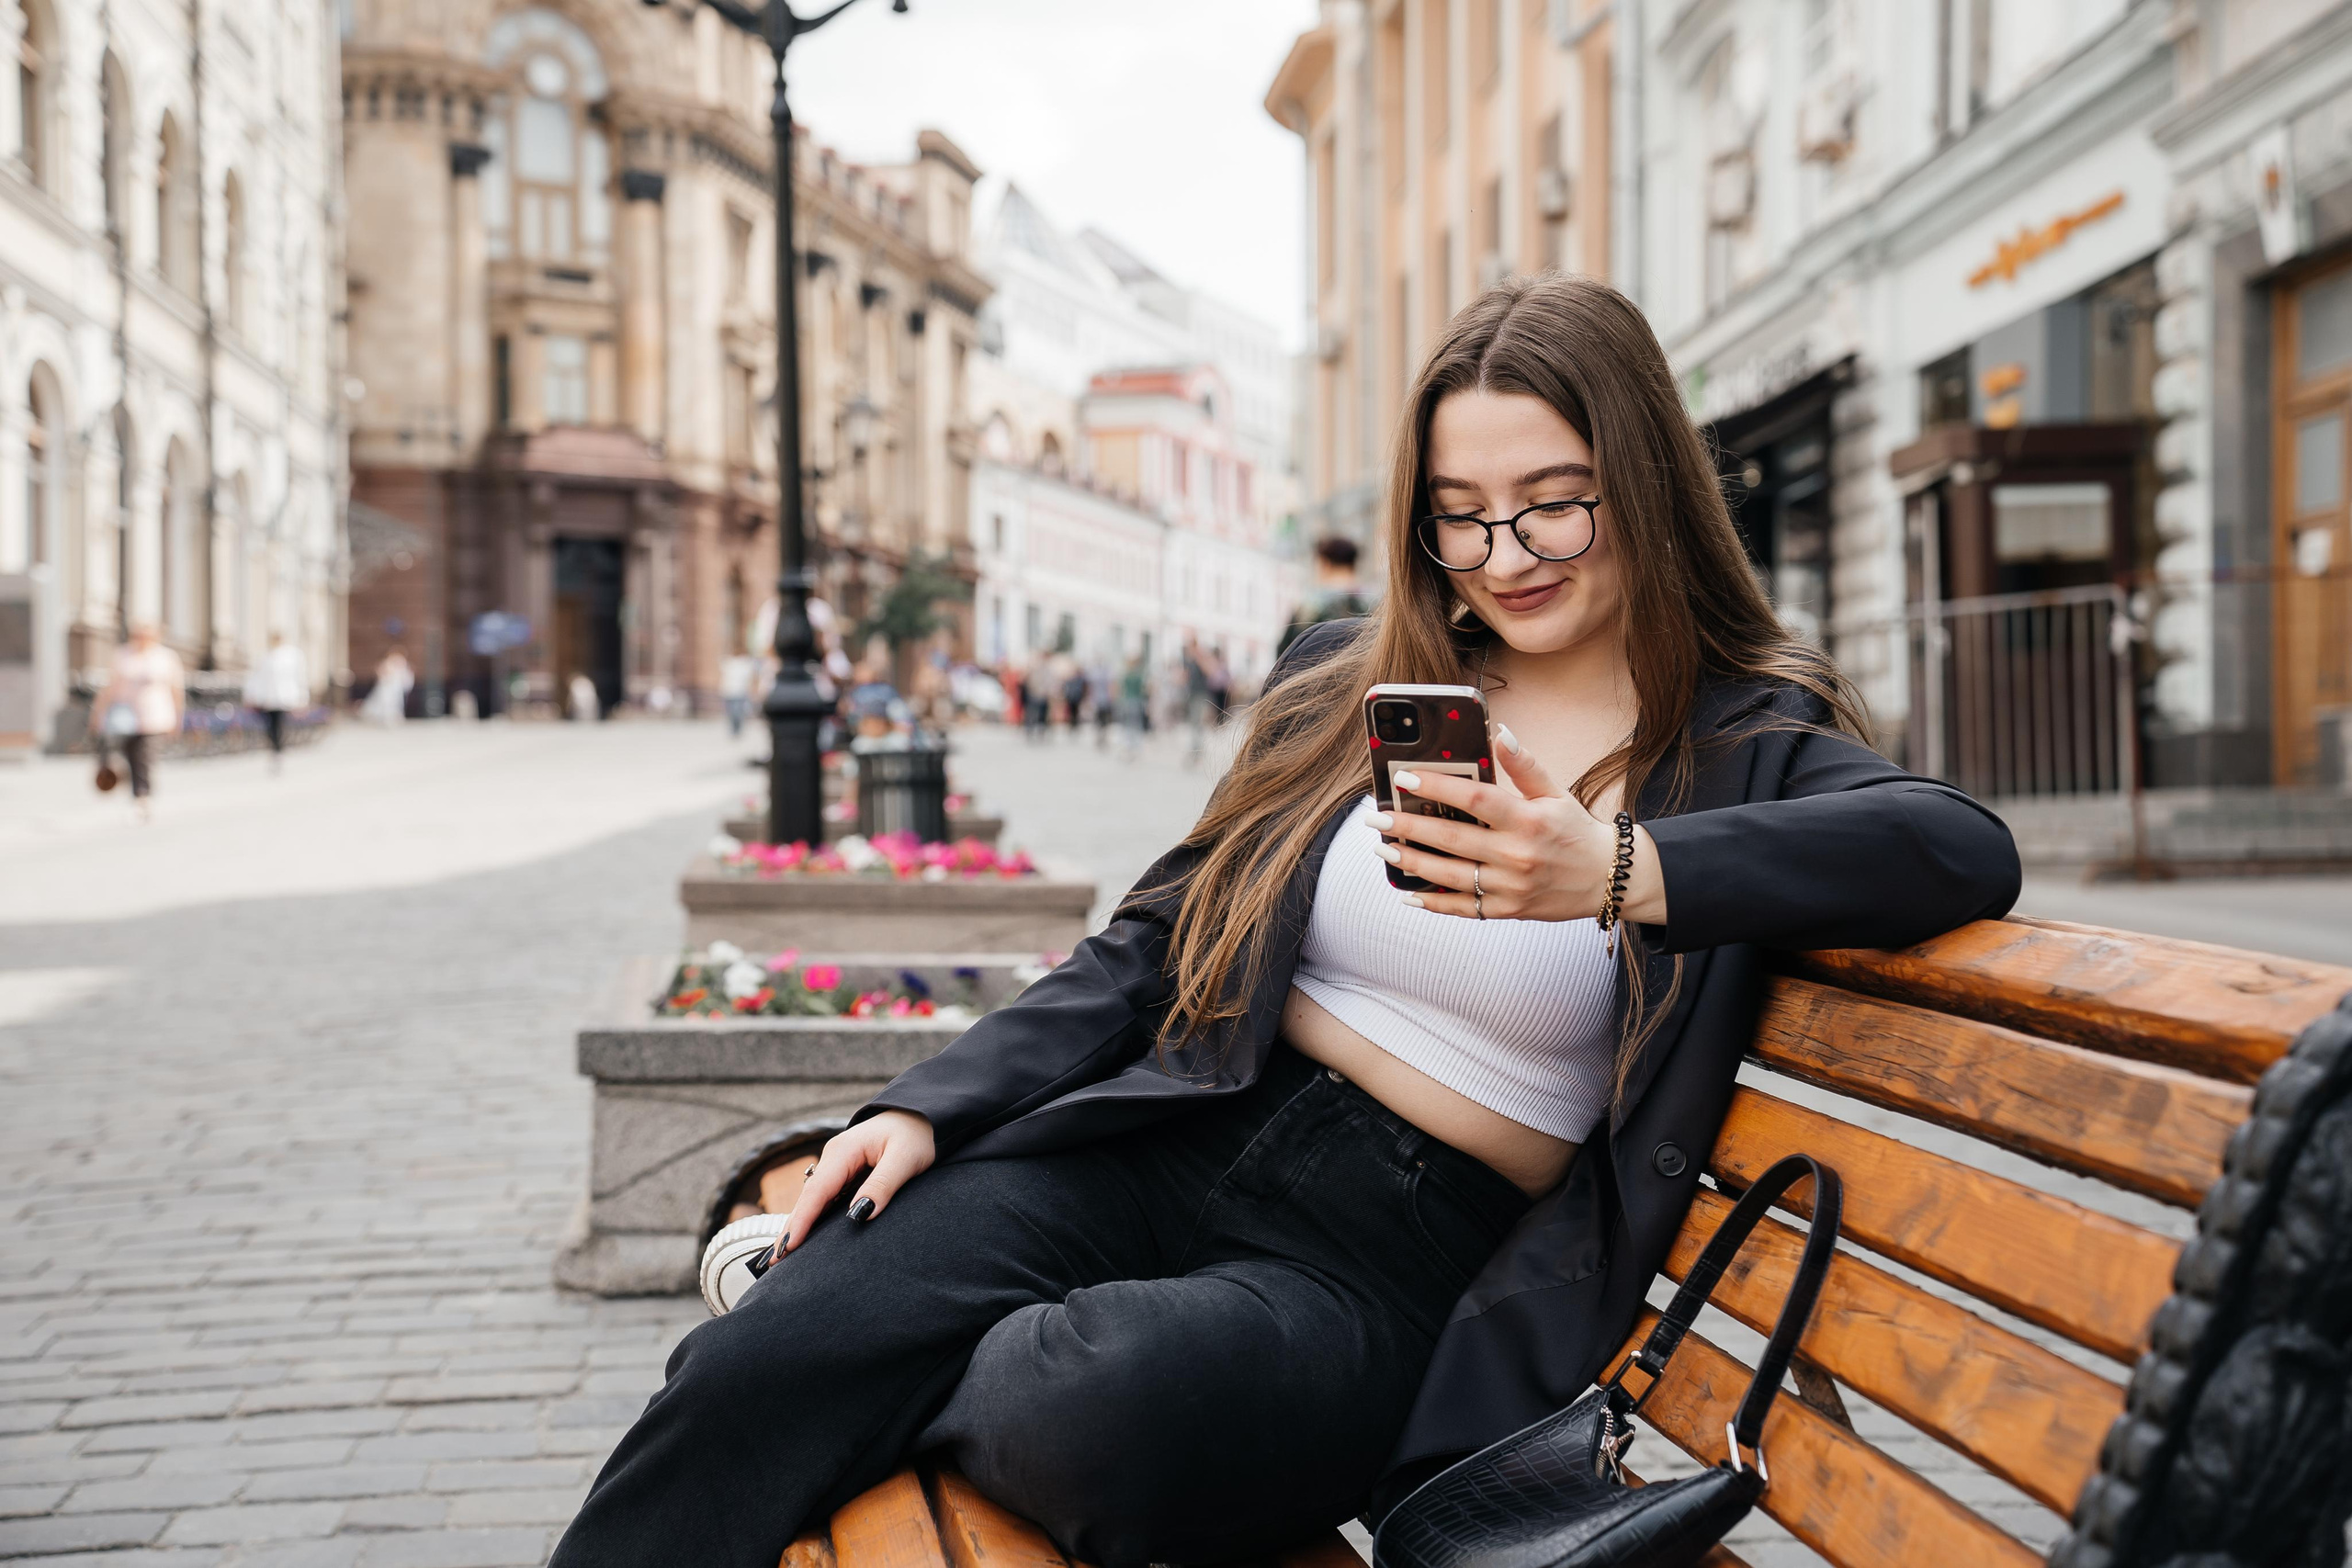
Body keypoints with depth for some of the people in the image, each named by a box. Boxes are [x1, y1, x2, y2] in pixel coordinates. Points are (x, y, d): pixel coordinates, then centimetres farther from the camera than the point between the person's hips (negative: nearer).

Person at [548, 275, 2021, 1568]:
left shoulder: (1738, 745, 0)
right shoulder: (1349, 680, 13)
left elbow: (1963, 848, -21)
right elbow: (1155, 947, 14)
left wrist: (1623, 870, -33)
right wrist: (930, 1106, 3)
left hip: (1392, 1266, -3)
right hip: (1160, 1149, 4)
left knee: (1098, 1411, -34)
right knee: (754, 1368, -22)